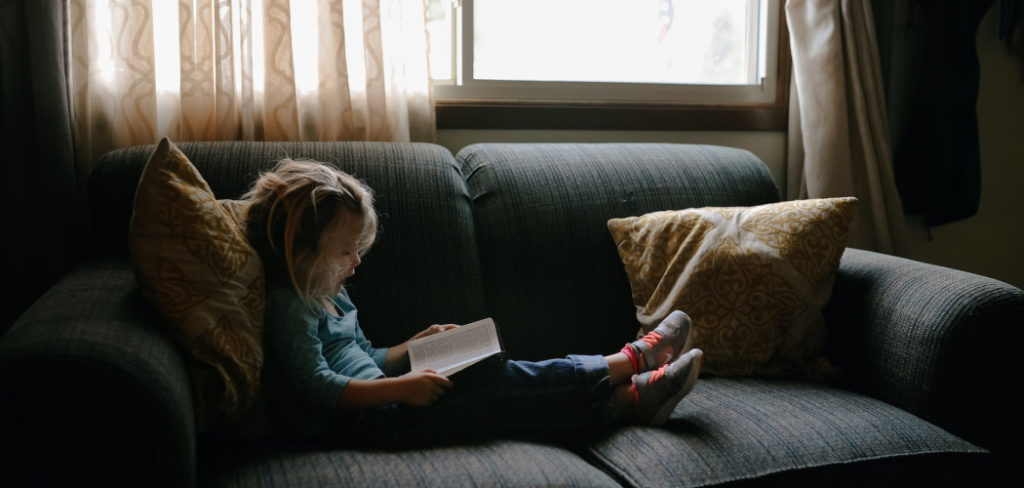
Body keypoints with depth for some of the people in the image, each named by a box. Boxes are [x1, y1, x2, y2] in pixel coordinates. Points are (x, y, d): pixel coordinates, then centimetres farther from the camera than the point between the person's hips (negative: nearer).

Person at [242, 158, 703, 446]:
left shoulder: (328, 296, 19)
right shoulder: (289, 307, -12)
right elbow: (320, 387, -22)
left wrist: (416, 346, 12)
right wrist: (401, 387, -26)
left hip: (373, 404, 10)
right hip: (356, 421, -9)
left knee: (495, 378, -6)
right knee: (494, 382, -17)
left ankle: (632, 397, -10)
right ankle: (630, 361, -10)